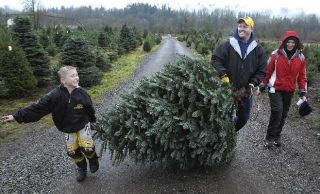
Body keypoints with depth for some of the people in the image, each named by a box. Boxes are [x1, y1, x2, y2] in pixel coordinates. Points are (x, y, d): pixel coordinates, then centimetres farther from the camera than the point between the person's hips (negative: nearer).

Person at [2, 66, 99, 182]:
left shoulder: (81, 93, -18)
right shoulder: (55, 95, -20)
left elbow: (90, 109, -2)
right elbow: (38, 107, -17)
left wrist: (92, 121, 11)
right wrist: (17, 116, -19)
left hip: (83, 125, -1)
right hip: (68, 129, 2)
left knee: (87, 147, -13)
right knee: (72, 151, 6)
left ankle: (93, 160, 21)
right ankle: (82, 168, 35)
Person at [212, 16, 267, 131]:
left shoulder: (258, 49, 3)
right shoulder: (228, 45, -5)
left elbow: (261, 71, 4)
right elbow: (215, 60, -5)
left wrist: (252, 85, -9)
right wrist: (223, 76, -17)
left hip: (246, 91, 4)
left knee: (244, 118, 17)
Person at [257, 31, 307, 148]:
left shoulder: (300, 58, 4)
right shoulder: (276, 55, -5)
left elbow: (302, 76, 10)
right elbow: (267, 71, 1)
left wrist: (303, 93, 7)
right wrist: (261, 88, 3)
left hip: (289, 91, 4)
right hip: (275, 89, -3)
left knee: (283, 115, 9)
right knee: (277, 111, -15)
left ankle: (277, 136, 25)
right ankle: (269, 138, -2)